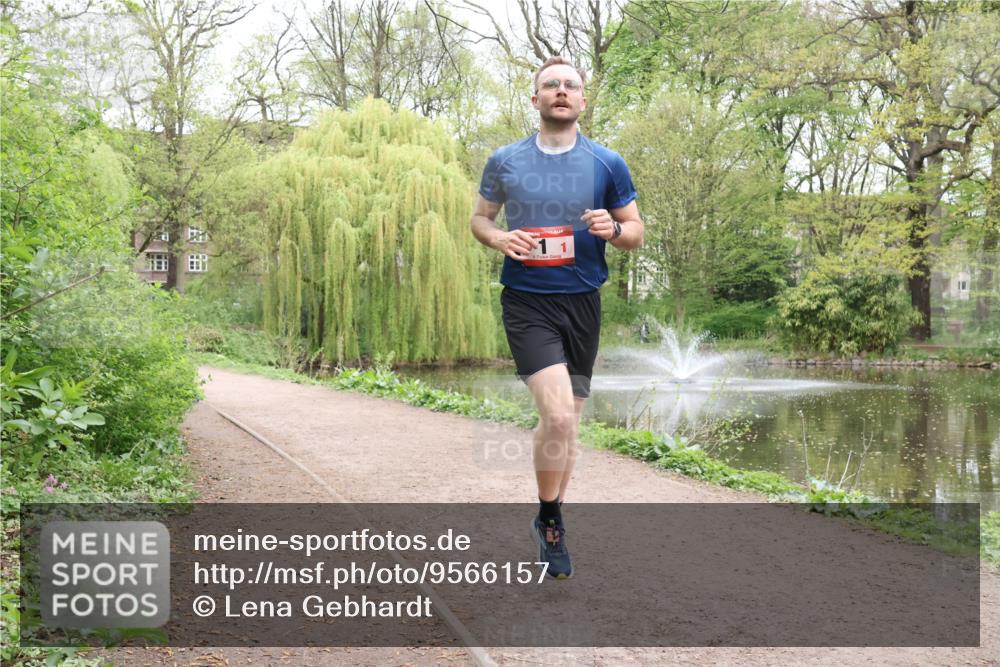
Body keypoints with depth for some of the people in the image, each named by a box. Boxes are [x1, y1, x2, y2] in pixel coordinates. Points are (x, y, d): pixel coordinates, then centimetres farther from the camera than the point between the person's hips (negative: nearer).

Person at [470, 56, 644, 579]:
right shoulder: (505, 161, 3)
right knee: (558, 414, -19)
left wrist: (612, 228, -15)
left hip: (583, 302, 2)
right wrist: (499, 238, -9)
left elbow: (636, 234, 9)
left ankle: (551, 521, 31)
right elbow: (479, 218, 14)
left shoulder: (607, 164, 3)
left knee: (565, 420, 12)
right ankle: (549, 517, 5)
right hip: (527, 303, -2)